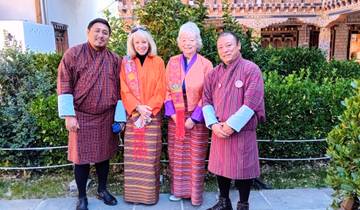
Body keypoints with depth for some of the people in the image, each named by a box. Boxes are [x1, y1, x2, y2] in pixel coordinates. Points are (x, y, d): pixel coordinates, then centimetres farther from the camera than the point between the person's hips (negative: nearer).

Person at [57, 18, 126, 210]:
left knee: (104, 155, 14)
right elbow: (64, 86, -6)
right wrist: (69, 115, -10)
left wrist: (119, 117, 1)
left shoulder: (115, 60, 3)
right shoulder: (73, 54, -4)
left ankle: (102, 190, 34)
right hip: (81, 117, -2)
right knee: (82, 157, 6)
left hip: (106, 117, 3)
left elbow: (119, 90, 4)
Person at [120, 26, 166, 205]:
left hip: (153, 115, -1)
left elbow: (161, 90, -1)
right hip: (133, 115, 1)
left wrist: (149, 109, -13)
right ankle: (134, 192, 18)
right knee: (133, 155, 4)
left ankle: (150, 192, 14)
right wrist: (138, 107, -14)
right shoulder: (126, 63, 6)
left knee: (150, 155, 2)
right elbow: (124, 90, 1)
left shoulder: (158, 62, 3)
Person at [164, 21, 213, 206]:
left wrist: (194, 117, -12)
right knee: (176, 155, 10)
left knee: (196, 157, 6)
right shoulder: (172, 62, 3)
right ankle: (178, 189, 27)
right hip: (176, 118, 3)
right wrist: (172, 113, -7)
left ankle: (195, 193, 21)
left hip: (197, 119, -3)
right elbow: (167, 90, 5)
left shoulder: (206, 64, -5)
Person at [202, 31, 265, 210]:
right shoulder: (214, 73, 7)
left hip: (242, 131, -4)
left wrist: (231, 126, -16)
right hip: (219, 131, 5)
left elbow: (251, 103, -16)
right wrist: (213, 124, -10)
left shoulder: (251, 70, -9)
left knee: (242, 168, 7)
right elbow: (206, 100, 5)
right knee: (221, 167, 15)